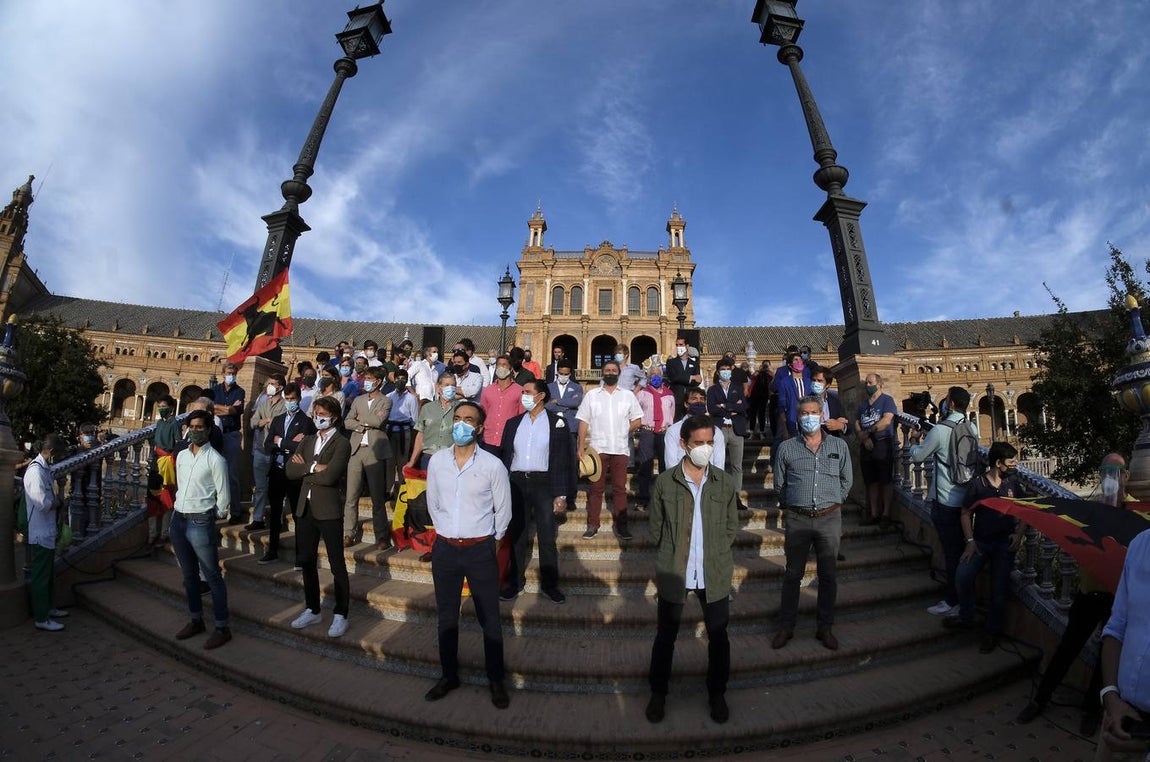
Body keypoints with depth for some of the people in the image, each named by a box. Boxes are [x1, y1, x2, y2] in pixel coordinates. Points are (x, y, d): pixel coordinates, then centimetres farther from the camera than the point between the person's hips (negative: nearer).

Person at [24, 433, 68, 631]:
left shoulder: (44, 468, 8)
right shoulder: (36, 471, -22)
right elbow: (42, 503, -27)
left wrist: (54, 501, -3)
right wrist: (57, 503, -9)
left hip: (48, 531, 9)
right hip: (41, 532, -9)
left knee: (47, 573, 20)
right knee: (40, 575, 2)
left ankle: (46, 608, 33)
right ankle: (41, 619, 12)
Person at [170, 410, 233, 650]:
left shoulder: (215, 459, -11)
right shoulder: (181, 456, 9)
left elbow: (223, 496, -9)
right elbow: (179, 486, 18)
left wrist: (211, 520, -2)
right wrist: (181, 509, 13)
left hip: (201, 522, -7)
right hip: (179, 520, 7)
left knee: (212, 576, -1)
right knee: (189, 575, 19)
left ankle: (222, 627, 9)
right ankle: (196, 620, 34)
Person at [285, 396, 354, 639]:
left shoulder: (341, 443, -9)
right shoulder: (307, 441, 13)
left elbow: (329, 476, -21)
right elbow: (290, 470, 1)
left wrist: (304, 470, -7)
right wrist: (313, 468, -13)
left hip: (329, 510, -7)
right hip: (305, 509, 7)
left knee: (337, 566, 2)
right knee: (306, 562, 16)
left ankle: (340, 615, 14)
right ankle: (312, 610, 33)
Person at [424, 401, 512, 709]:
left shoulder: (493, 465, -12)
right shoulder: (437, 461, -2)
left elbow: (503, 510, -2)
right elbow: (433, 503, 11)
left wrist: (488, 540, 5)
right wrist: (447, 532, 10)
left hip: (480, 550, -3)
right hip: (444, 548, 3)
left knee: (489, 618, 9)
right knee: (446, 616, 18)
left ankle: (496, 680, 28)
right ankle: (449, 675, 38)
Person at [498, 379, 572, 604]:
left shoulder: (557, 423, -1)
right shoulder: (513, 423, 9)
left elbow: (562, 460, -3)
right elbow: (505, 457, 9)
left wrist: (561, 494, -7)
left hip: (543, 482, -3)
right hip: (517, 482, 3)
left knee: (547, 536, 3)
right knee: (517, 534, 11)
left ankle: (549, 583, 19)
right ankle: (515, 581, 26)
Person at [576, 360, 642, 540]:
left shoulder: (628, 395, 9)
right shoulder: (591, 395, 7)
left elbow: (637, 420, 11)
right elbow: (583, 421, 4)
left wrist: (624, 430, -2)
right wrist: (581, 446, -3)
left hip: (620, 449, 1)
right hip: (597, 448, 0)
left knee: (620, 488, 6)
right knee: (596, 488, 5)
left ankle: (621, 526, 14)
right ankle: (592, 525, 13)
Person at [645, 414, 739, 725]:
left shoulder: (724, 483, -3)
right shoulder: (665, 482, -9)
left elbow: (732, 527, 6)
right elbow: (656, 528, 0)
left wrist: (716, 556, 0)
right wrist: (668, 559, 0)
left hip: (715, 574, 2)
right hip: (673, 572, -1)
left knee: (718, 636, 16)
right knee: (665, 636, 13)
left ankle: (717, 693, 40)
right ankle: (658, 693, 35)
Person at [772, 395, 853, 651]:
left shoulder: (839, 446, 4)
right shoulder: (787, 448, 0)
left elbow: (847, 481, 13)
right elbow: (779, 484, 8)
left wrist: (832, 503, 11)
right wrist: (793, 505, 9)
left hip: (830, 518, 1)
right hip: (797, 519, -1)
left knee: (828, 576, 11)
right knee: (792, 575, 8)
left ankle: (825, 628, 27)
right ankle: (786, 627, 20)